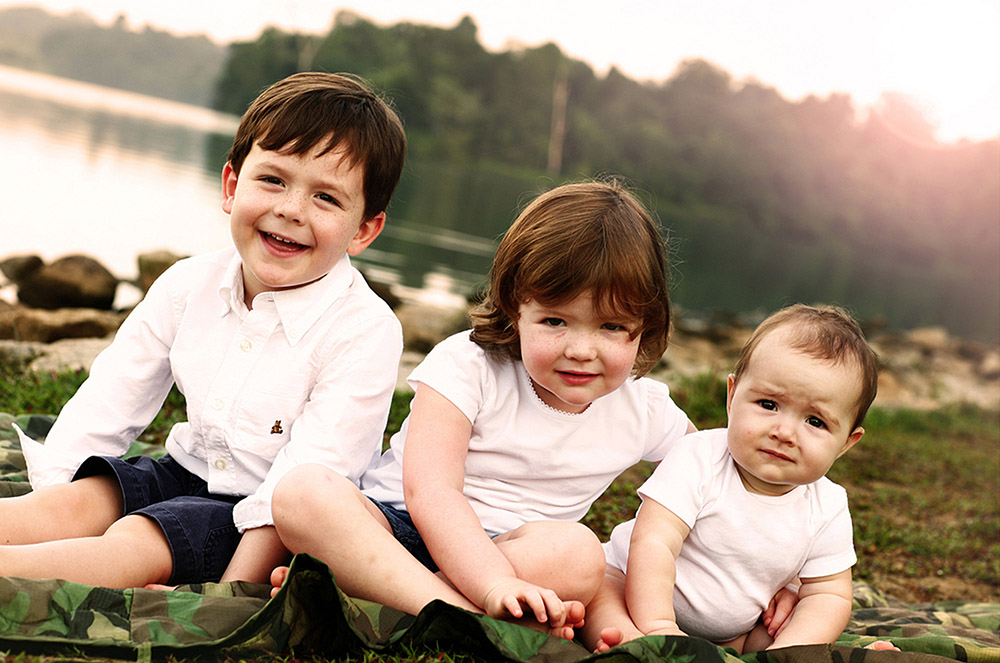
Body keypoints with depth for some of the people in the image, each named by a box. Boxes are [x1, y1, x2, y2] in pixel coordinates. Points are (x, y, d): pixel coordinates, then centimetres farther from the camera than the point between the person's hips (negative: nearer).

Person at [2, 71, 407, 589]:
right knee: (75, 501, -18)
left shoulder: (366, 333, -20)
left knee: (136, 542, -27)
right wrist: (44, 501, -5)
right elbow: (108, 403, 4)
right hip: (185, 470, 6)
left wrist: (232, 593, -28)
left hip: (256, 514, -6)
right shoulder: (189, 285, -2)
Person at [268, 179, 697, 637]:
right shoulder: (467, 366, -10)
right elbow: (429, 492, -21)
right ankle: (466, 617, -43)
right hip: (395, 525, -2)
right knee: (303, 492, -33)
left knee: (579, 552, -34)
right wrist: (495, 585, -37)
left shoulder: (645, 411, 3)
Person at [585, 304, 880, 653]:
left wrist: (786, 651, -25)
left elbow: (829, 595, -7)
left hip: (734, 634, 4)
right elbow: (653, 544, -31)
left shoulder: (828, 510, -12)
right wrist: (657, 627, -41)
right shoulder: (698, 460, -24)